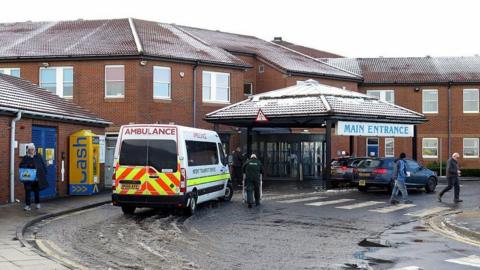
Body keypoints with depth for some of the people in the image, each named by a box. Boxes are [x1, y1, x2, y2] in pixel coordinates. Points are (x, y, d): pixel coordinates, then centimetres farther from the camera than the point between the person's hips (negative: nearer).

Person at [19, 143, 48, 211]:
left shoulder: (38, 156, 4)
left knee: (37, 190, 10)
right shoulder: (25, 158, 4)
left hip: (37, 177, 0)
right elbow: (21, 165, 2)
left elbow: (43, 165, 5)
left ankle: (37, 203, 25)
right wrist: (27, 165, -16)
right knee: (28, 191, -4)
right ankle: (27, 205, 0)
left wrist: (45, 173, 0)